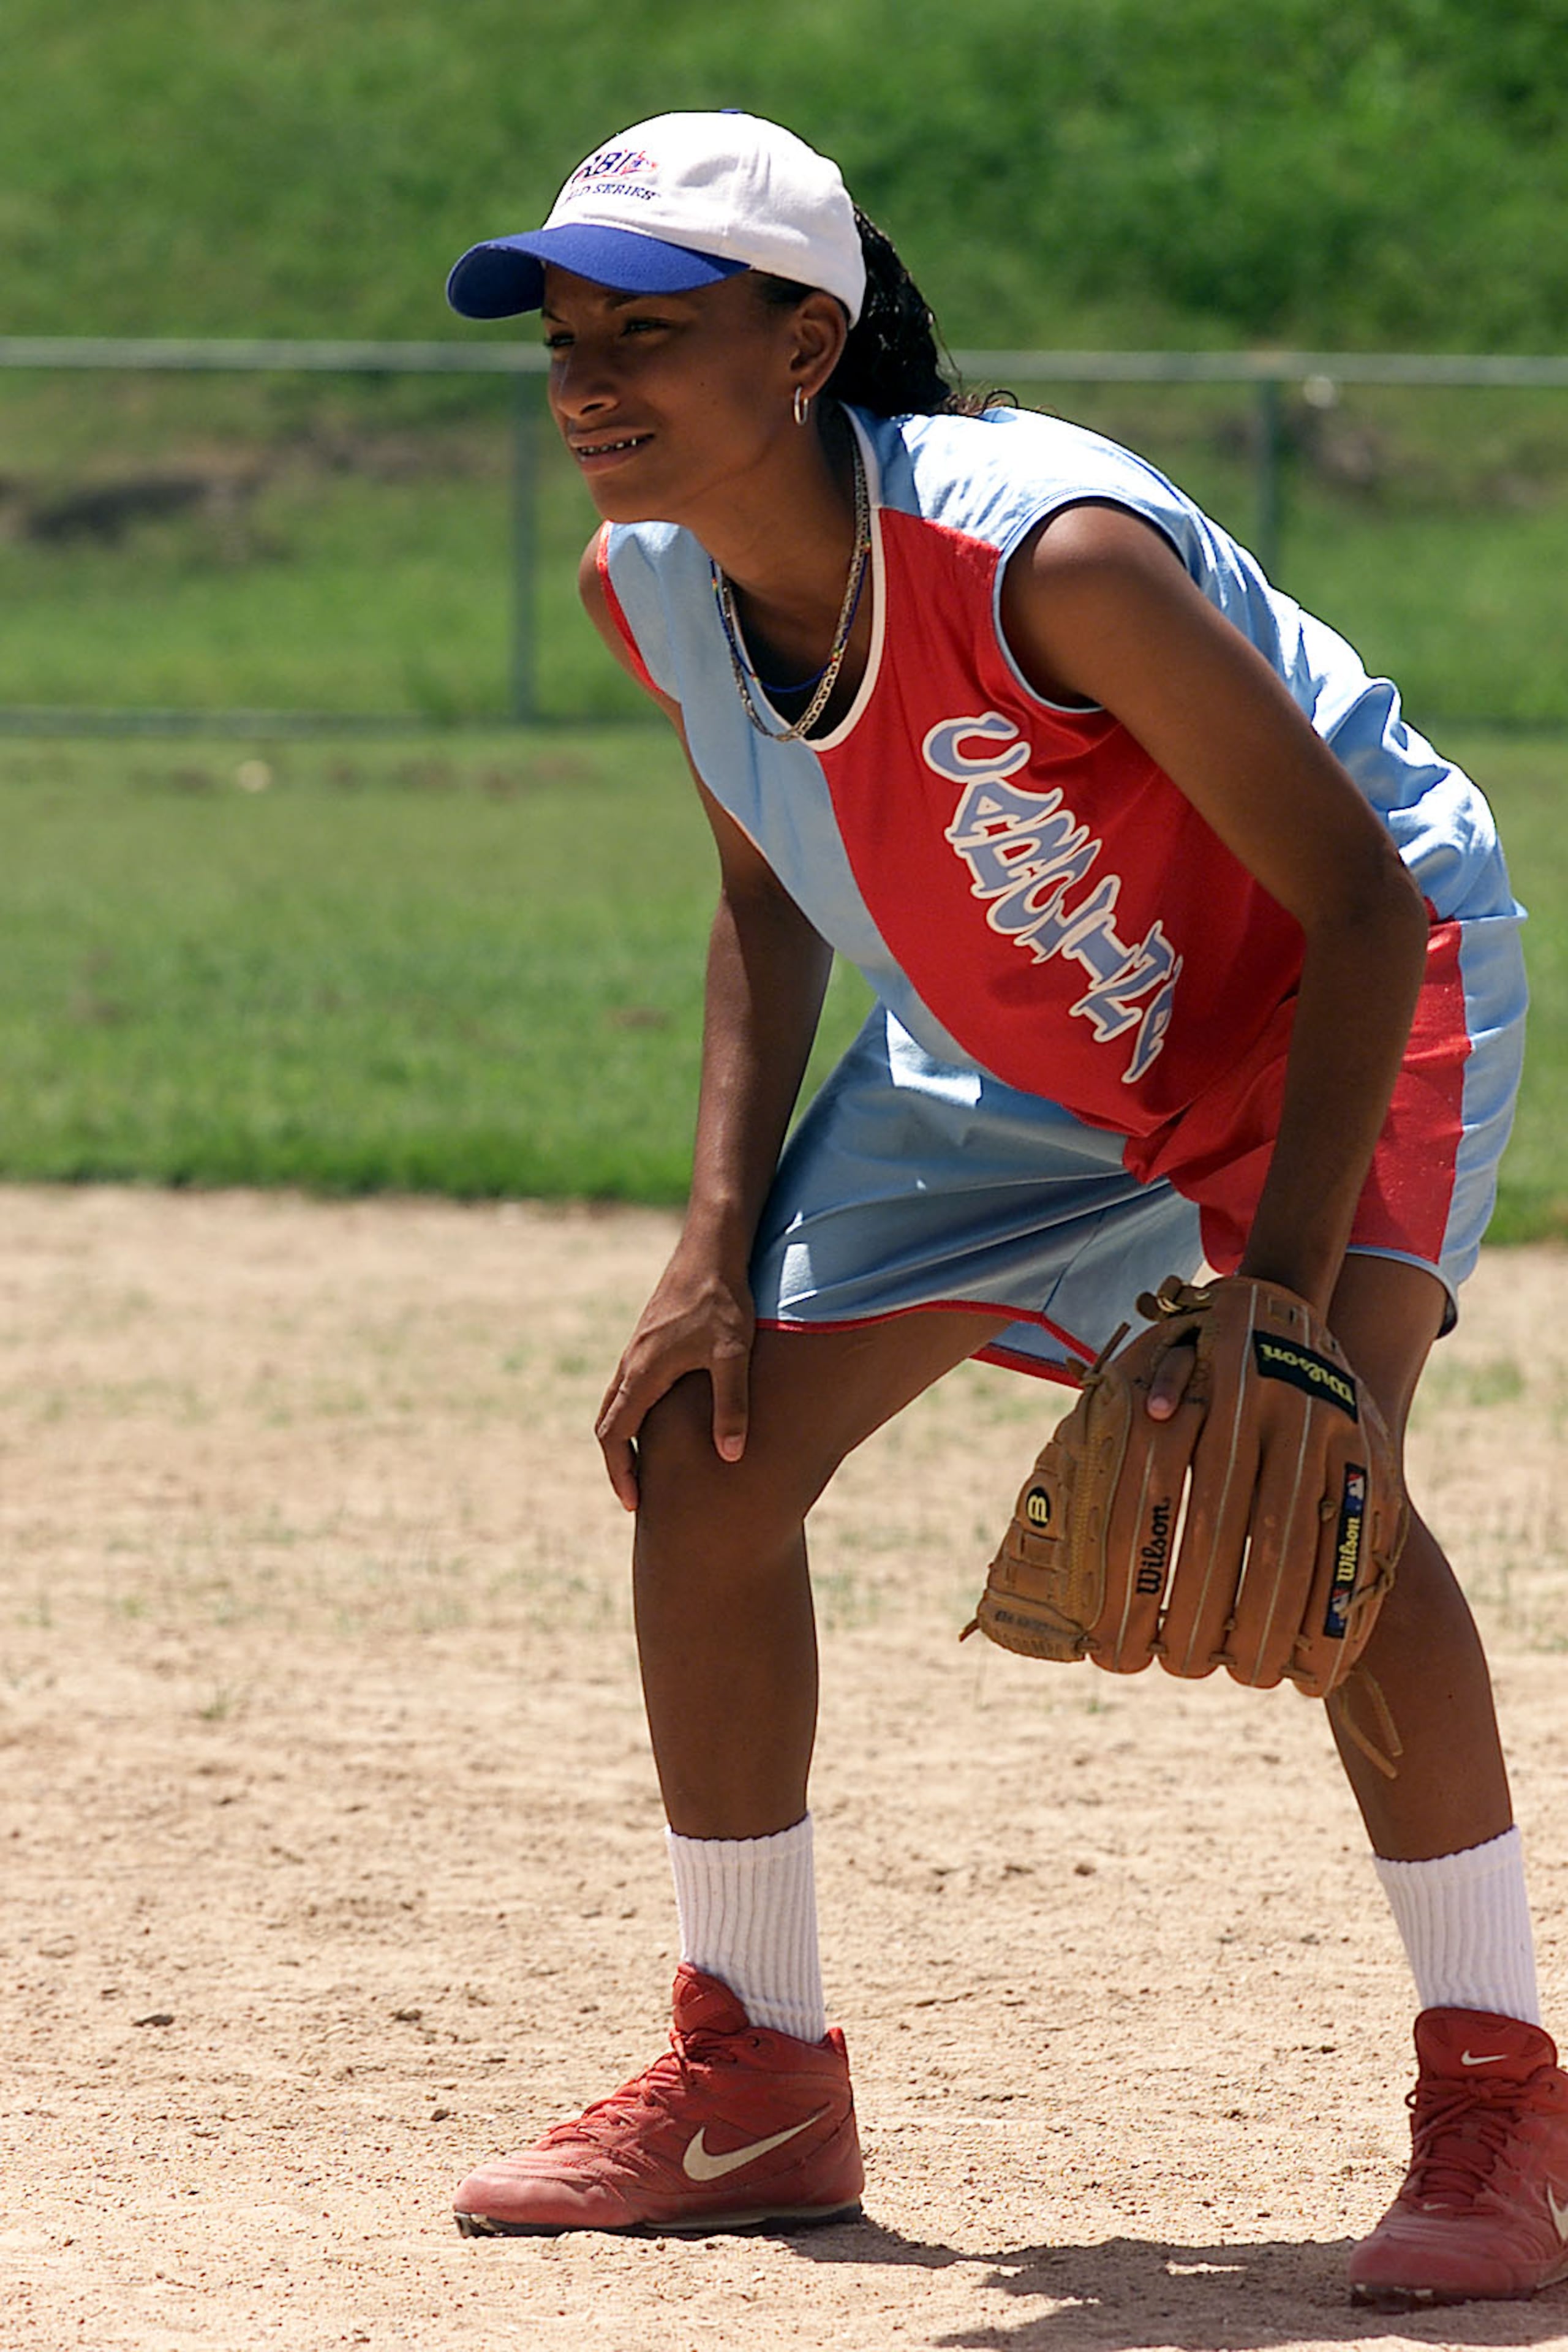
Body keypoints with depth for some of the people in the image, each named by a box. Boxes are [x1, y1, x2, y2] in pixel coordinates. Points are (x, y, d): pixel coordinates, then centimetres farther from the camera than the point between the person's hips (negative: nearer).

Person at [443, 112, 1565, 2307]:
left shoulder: (1045, 555, -37)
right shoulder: (653, 585, -15)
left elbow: (1365, 904, -32)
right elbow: (771, 906, 4)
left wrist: (1281, 1288, -39)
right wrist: (718, 1251, -6)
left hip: (1344, 990, -7)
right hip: (1009, 1046, 7)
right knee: (705, 1449, 2)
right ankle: (755, 2083, 19)